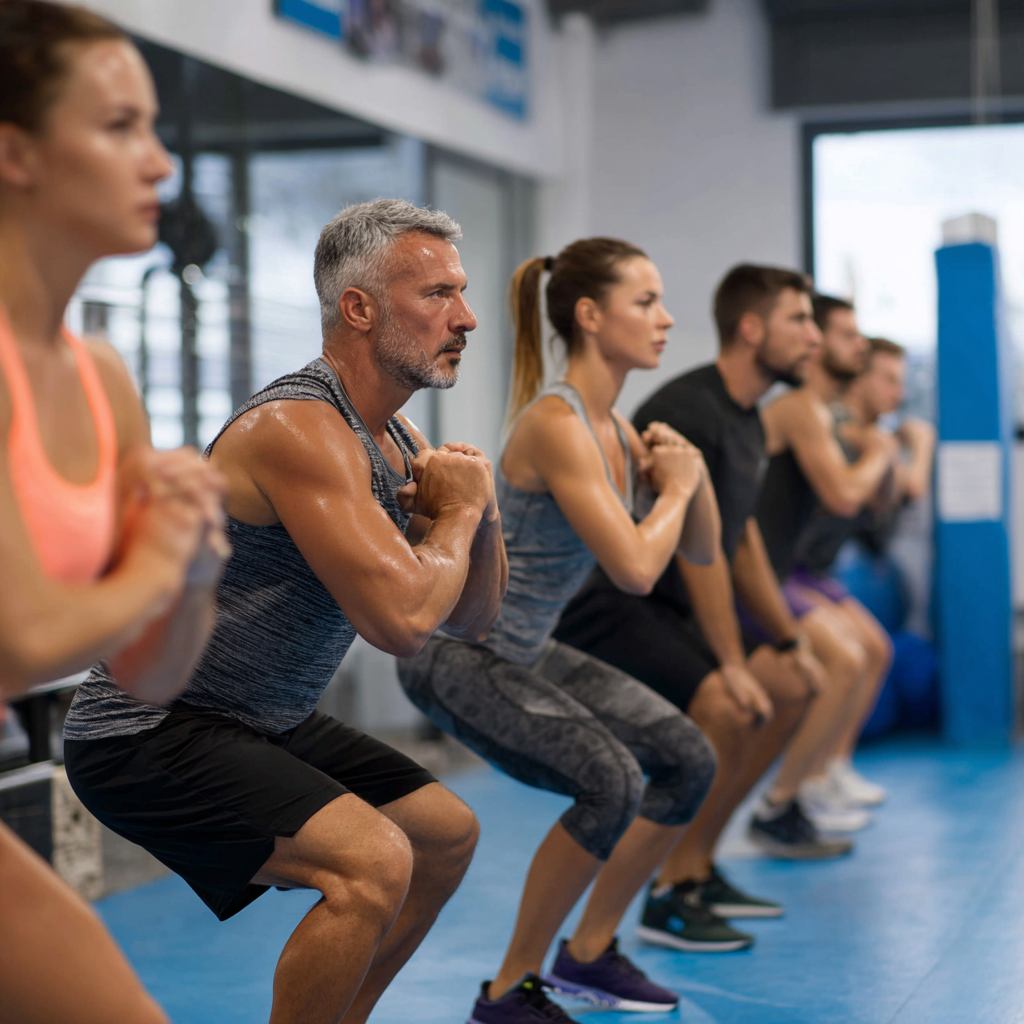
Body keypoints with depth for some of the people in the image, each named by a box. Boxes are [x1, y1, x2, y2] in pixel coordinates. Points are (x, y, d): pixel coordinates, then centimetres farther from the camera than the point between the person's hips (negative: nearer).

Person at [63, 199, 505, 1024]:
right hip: (149, 731, -10)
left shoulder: (396, 442, 7)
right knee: (373, 862, -28)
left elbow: (470, 621, 12)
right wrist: (458, 508, -14)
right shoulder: (299, 430, -23)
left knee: (447, 833, 20)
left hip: (265, 726, 10)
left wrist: (479, 513, -7)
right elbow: (402, 618, -32)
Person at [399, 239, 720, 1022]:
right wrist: (675, 486, -13)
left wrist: (693, 475, -6)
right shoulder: (556, 423, -23)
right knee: (612, 780, -26)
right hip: (458, 654, -10)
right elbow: (634, 567, -31)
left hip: (526, 653, 10)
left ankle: (589, 953, 23)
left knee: (688, 761, 9)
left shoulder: (613, 428, 5)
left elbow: (701, 551, 13)